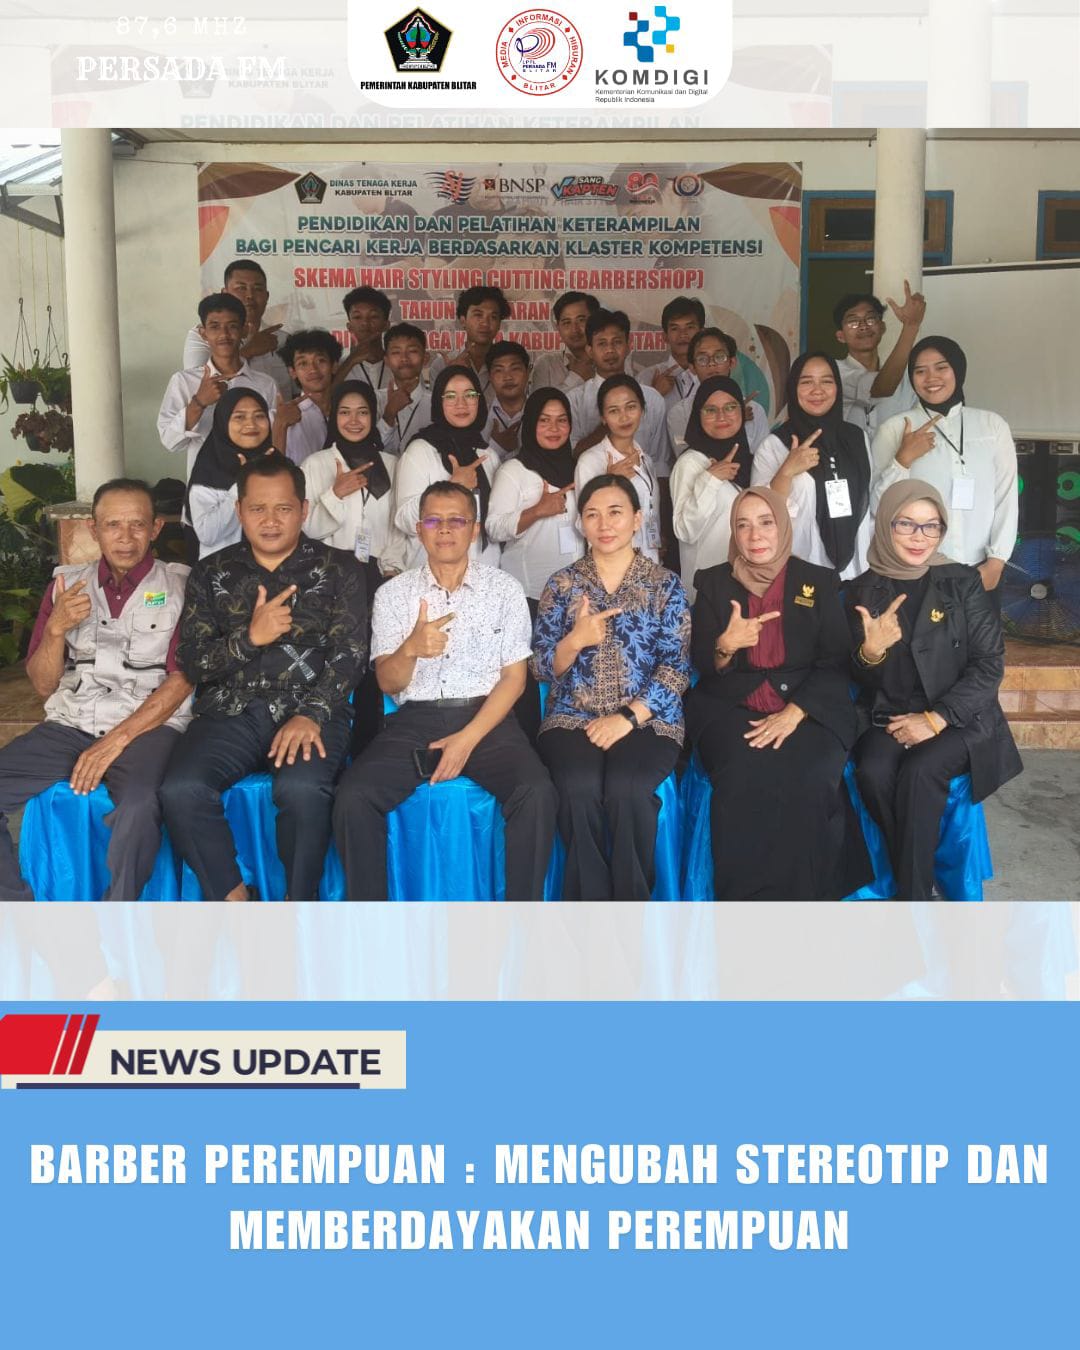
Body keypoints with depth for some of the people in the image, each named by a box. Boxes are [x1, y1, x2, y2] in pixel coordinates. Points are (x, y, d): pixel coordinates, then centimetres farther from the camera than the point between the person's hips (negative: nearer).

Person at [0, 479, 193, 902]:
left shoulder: (181, 585, 4)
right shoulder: (68, 582, 14)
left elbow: (183, 678, -5)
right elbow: (43, 686, 12)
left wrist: (118, 739, -15)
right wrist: (56, 629, -8)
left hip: (148, 725, -4)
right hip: (68, 724, 4)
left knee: (138, 804, -36)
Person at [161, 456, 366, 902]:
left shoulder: (338, 569, 9)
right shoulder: (212, 573, 16)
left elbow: (349, 653, -1)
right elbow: (191, 662, 8)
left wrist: (311, 715, -16)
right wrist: (250, 637, -10)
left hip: (309, 708, -2)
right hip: (230, 710, 2)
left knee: (302, 789, -35)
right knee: (181, 791, -27)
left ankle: (298, 903, -14)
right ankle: (235, 900, -11)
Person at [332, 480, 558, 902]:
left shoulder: (504, 589, 7)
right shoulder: (393, 594, 9)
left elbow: (514, 676, 3)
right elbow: (388, 683, 3)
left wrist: (468, 739, -11)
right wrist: (411, 648, -21)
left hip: (486, 718, -1)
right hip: (414, 720, 1)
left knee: (537, 793, -30)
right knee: (353, 797, -26)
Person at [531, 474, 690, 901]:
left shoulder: (665, 584, 7)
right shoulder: (562, 583, 10)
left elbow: (676, 667, -2)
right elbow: (541, 667, 7)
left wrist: (627, 717, -14)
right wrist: (574, 641, -15)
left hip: (646, 719, -1)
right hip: (573, 718, 1)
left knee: (627, 789, -31)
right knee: (580, 788, -30)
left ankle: (632, 902, -13)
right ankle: (591, 901, -13)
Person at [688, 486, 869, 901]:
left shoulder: (819, 582, 9)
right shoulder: (713, 582, 10)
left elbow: (835, 663, 2)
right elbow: (702, 665, 7)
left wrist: (794, 713, -15)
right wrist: (726, 646, -18)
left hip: (808, 708, 0)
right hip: (731, 707, 0)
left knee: (807, 780, -31)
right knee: (744, 777, -31)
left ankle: (803, 894, -14)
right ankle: (745, 897, -19)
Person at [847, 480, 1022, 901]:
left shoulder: (963, 583, 0)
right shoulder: (863, 590, 5)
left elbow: (989, 664, -4)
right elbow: (861, 679, 7)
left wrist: (936, 718, -15)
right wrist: (870, 651, -18)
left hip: (957, 716, -2)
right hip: (888, 716, 2)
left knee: (919, 772, -31)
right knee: (873, 773, -29)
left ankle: (912, 894, -19)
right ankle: (922, 878, -9)